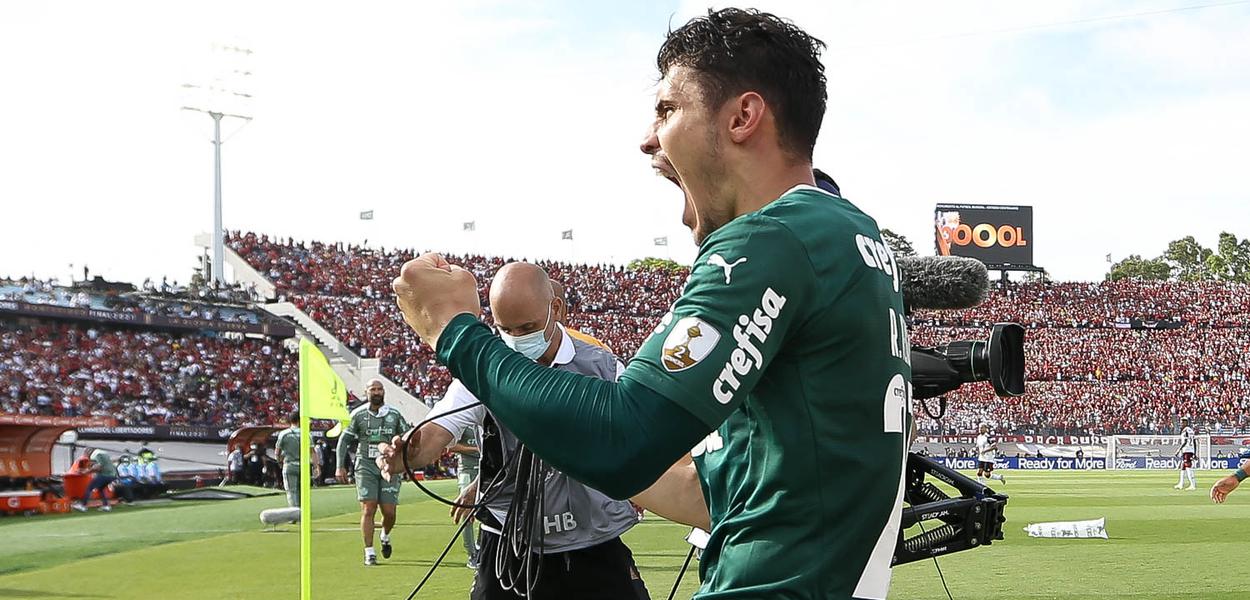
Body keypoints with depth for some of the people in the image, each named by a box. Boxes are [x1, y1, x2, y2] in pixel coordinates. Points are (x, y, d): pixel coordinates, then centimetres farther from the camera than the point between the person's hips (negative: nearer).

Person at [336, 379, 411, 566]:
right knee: (368, 509, -10)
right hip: (366, 466, -1)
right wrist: (341, 466, 2)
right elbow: (344, 440, 9)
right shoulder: (358, 414, 4)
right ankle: (369, 553, -5)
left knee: (389, 512, -3)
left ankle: (385, 536, 30)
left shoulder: (394, 415, 7)